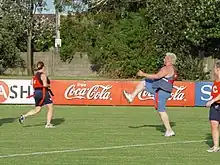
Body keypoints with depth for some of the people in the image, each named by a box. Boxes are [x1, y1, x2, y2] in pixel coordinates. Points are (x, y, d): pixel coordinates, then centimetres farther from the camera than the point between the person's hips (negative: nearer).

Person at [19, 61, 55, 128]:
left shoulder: (36, 75, 13)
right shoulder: (43, 74, -11)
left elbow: (33, 84, 15)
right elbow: (45, 85, -20)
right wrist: (48, 85, 0)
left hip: (36, 92, 8)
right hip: (43, 93, -8)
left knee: (37, 110, 15)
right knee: (50, 108, 2)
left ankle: (24, 116, 2)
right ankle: (48, 124, 1)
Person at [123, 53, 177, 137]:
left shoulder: (168, 68, -19)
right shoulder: (172, 69, 14)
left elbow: (157, 76, -26)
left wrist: (144, 74, -20)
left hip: (161, 92, -11)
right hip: (159, 88, 11)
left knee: (161, 111, -8)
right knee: (143, 83, 17)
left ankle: (169, 130, -3)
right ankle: (131, 97, 21)